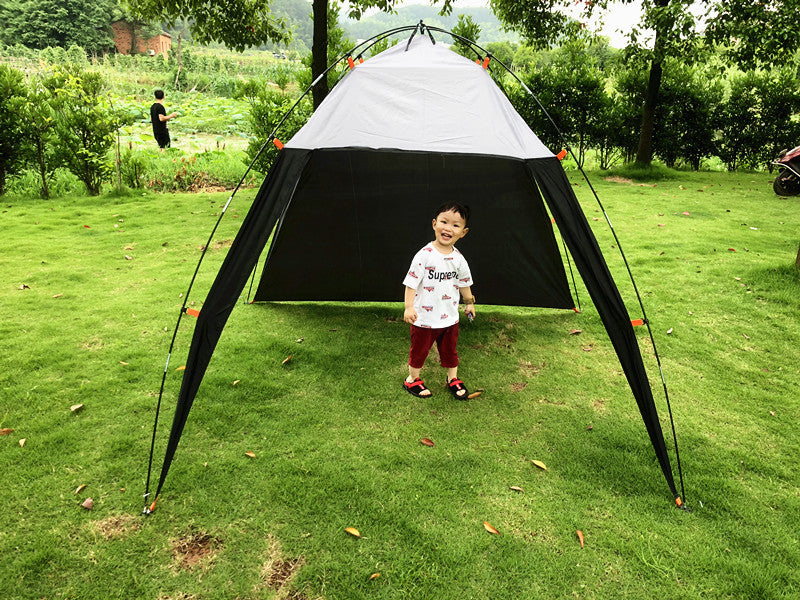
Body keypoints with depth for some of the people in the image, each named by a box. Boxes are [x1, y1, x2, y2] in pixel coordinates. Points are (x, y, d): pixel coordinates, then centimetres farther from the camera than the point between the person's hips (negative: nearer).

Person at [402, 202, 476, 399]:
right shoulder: (424, 255, -17)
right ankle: (412, 379, 34)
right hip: (424, 318, -4)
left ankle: (453, 379, 40)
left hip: (450, 317, 4)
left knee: (450, 349, 19)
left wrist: (469, 303, 24)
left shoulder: (459, 259, -1)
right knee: (419, 349, 13)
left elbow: (464, 282, 16)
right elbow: (411, 282, -16)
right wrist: (409, 307, -22)